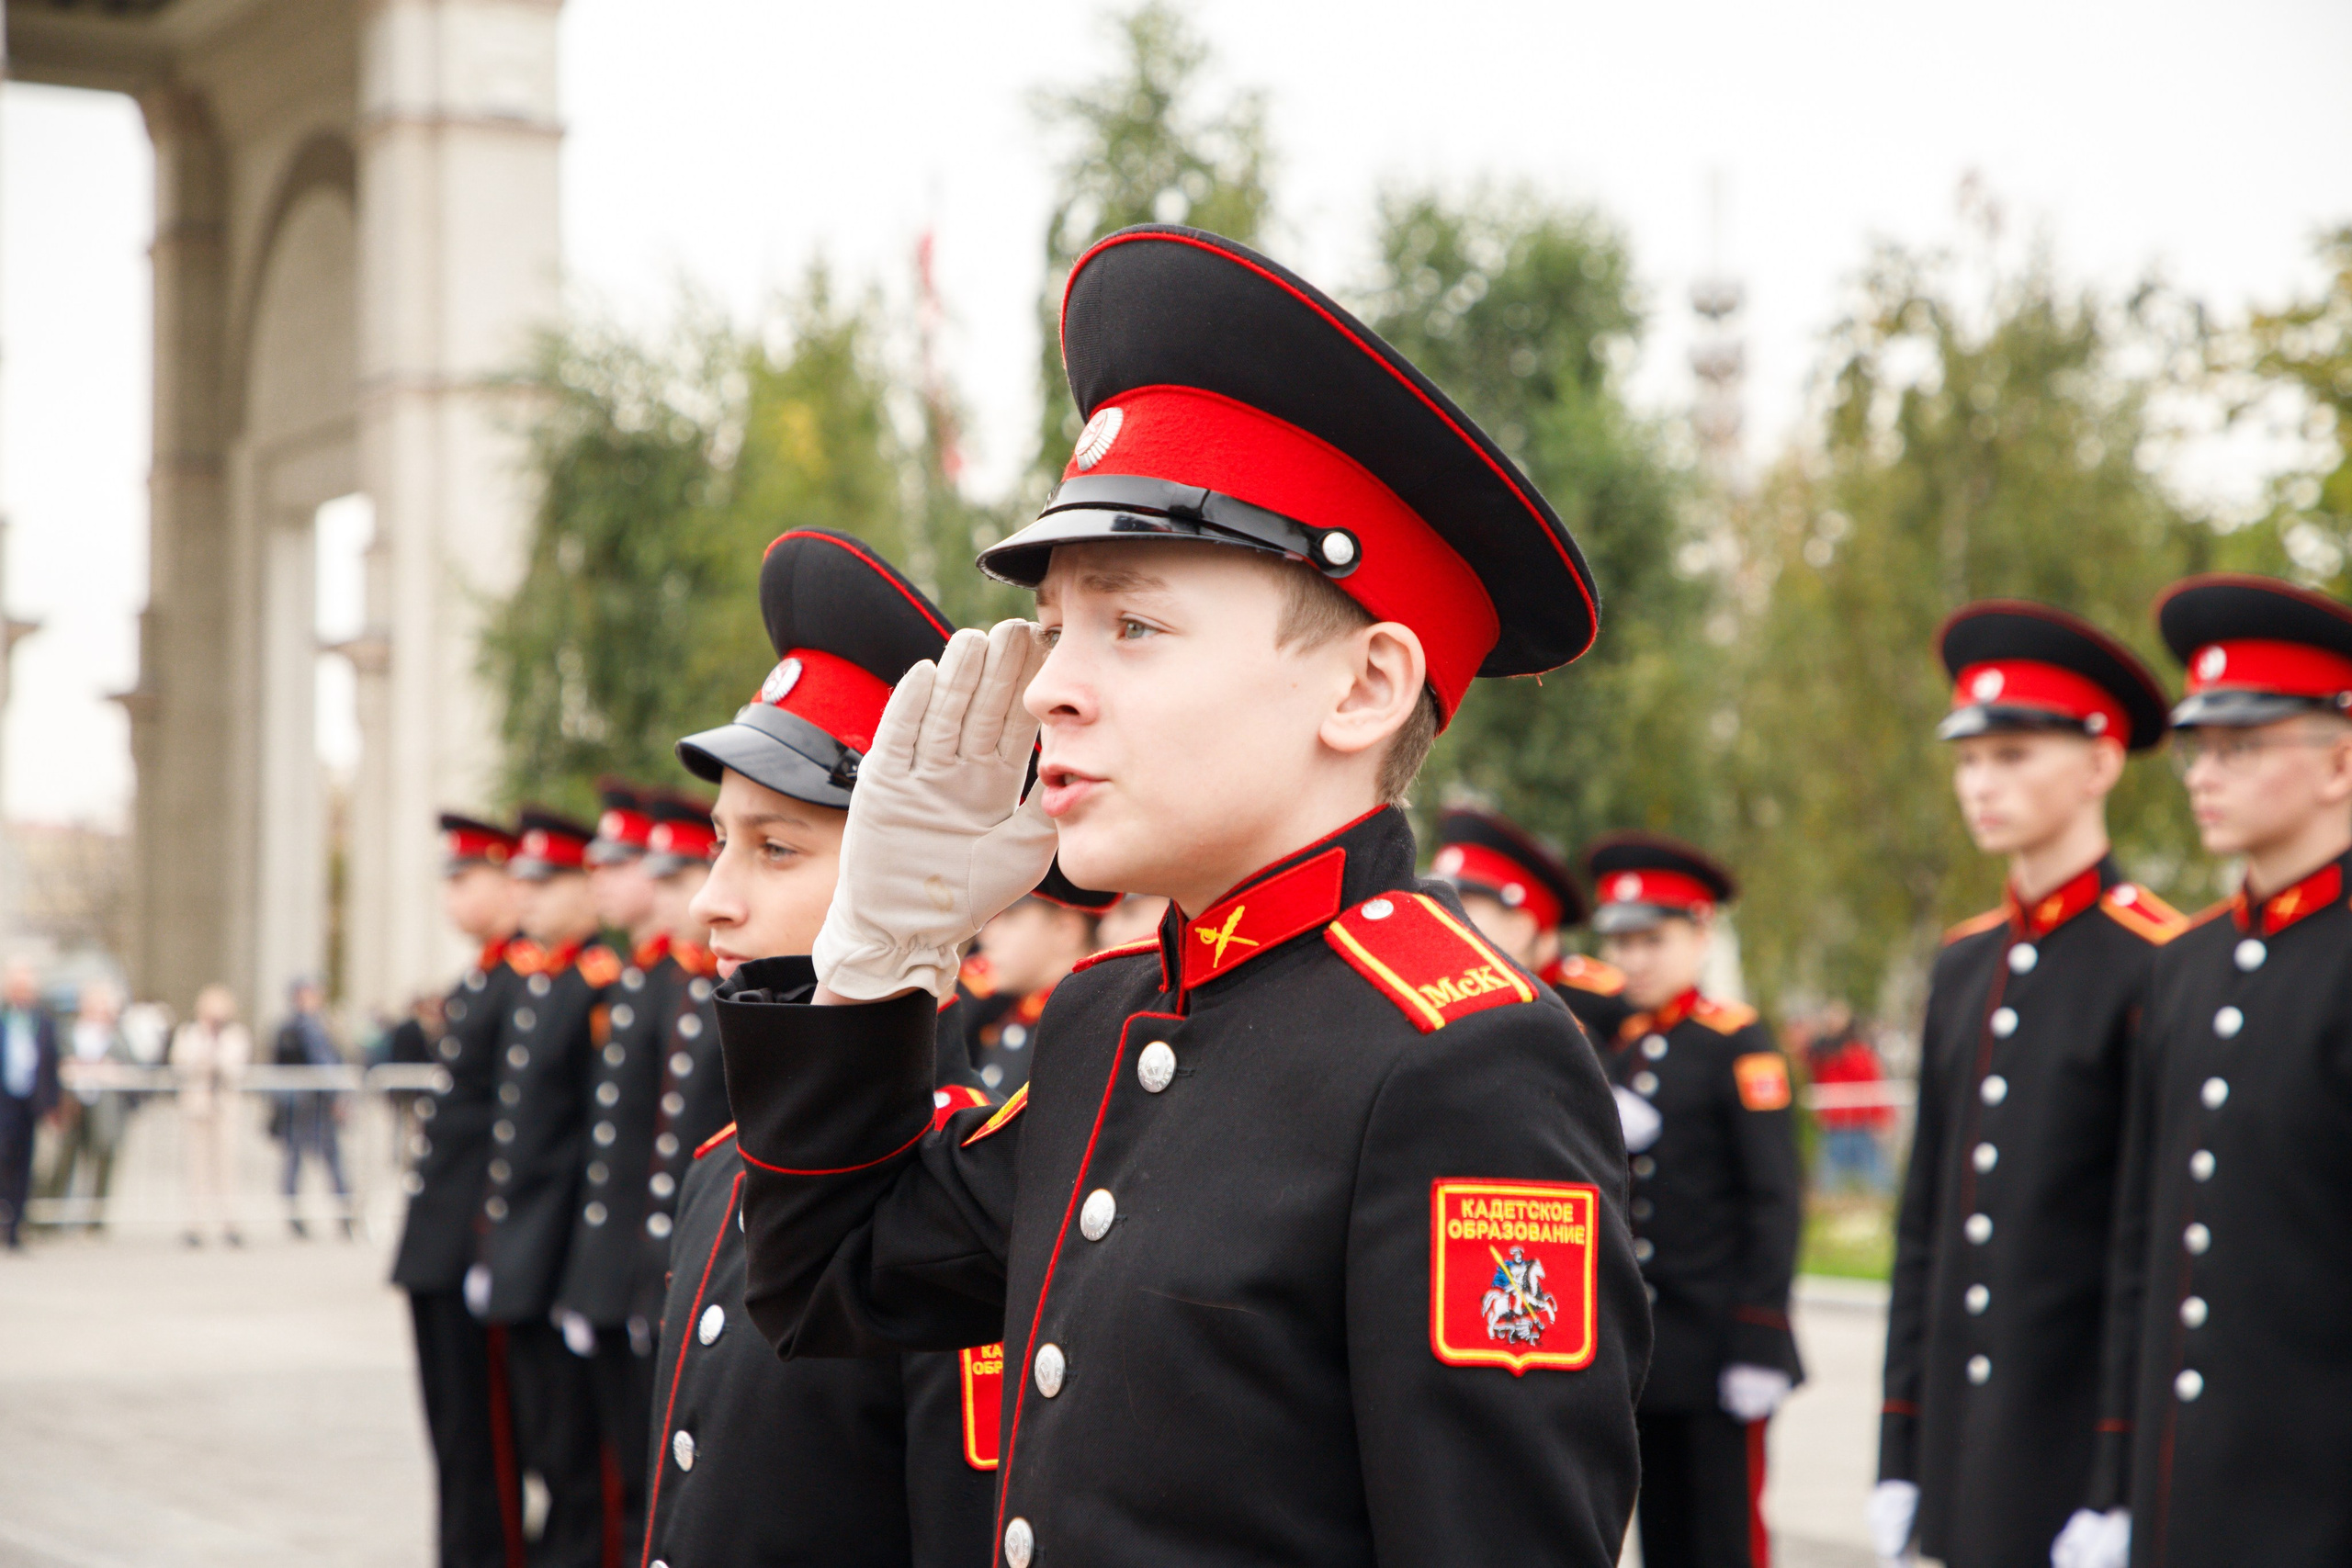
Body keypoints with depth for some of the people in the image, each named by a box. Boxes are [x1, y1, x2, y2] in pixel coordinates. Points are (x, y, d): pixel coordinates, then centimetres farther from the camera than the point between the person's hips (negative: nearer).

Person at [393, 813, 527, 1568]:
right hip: (438, 1245, 10)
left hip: (478, 1243, -10)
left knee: (480, 1428, -5)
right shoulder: (476, 980, 17)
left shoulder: (528, 981, -14)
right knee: (451, 1426, 14)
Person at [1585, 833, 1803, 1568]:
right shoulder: (1611, 1048, 13)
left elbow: (1774, 1203, -10)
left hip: (1715, 1343, -6)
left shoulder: (1738, 1045, -6)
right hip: (1638, 1354, 6)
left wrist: (1759, 1343, -14)